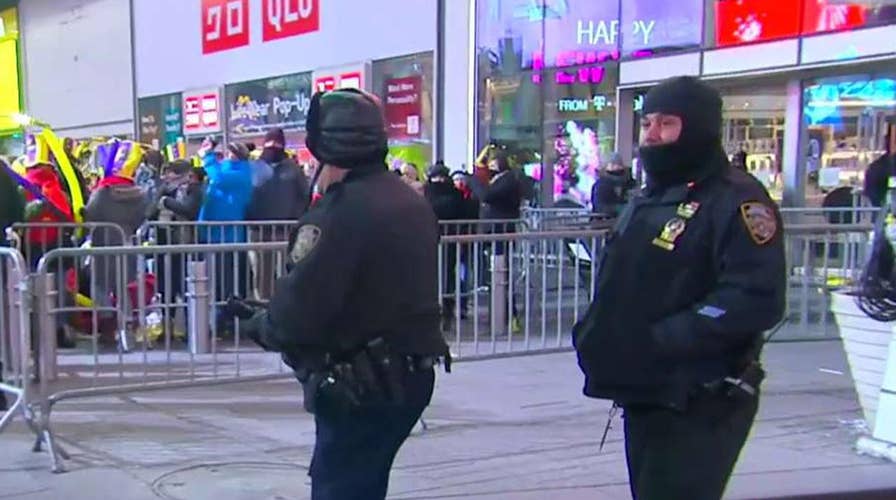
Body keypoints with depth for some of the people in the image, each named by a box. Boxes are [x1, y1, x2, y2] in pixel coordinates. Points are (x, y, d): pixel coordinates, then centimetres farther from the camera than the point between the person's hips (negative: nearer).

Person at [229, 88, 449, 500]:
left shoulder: (343, 210, -20)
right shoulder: (411, 202, 10)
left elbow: (300, 305, -22)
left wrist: (262, 325, -1)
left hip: (361, 388, -9)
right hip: (410, 376, 10)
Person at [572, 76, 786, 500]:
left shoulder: (736, 200, -13)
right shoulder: (648, 202, 16)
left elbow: (757, 300, -24)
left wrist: (662, 339, -25)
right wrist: (595, 332, 7)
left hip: (700, 406, -9)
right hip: (643, 393, 9)